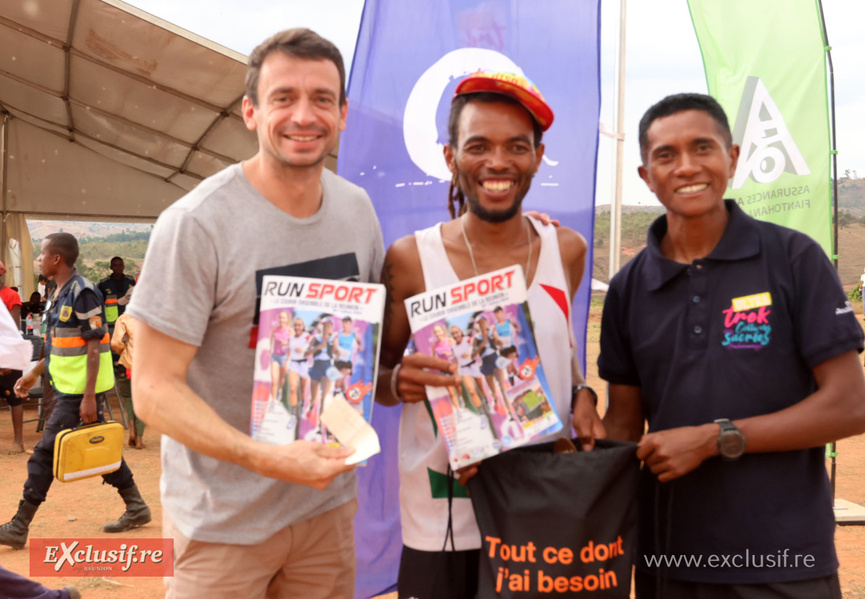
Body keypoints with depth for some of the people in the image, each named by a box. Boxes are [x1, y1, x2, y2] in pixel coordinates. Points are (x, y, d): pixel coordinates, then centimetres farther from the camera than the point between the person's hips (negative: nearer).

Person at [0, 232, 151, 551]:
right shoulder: (62, 292, 13)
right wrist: (33, 374, 21)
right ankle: (136, 507, 23)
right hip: (70, 388, 9)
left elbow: (94, 347, -19)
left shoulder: (82, 292, -17)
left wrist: (89, 396, -21)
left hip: (79, 391, -9)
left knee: (45, 453, -6)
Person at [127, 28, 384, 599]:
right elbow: (155, 390, -18)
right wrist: (267, 459, -29)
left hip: (328, 498, 5)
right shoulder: (196, 224, -19)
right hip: (224, 519, -5)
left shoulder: (357, 208, 0)